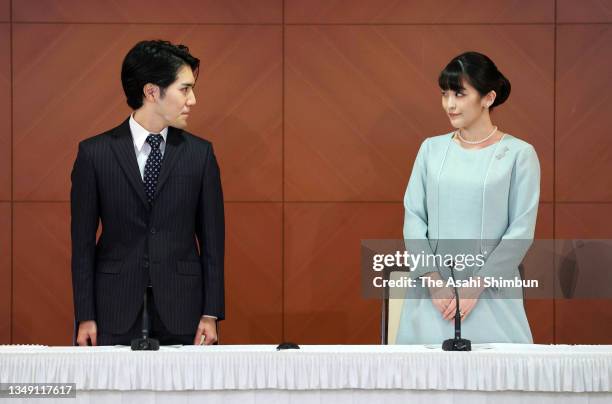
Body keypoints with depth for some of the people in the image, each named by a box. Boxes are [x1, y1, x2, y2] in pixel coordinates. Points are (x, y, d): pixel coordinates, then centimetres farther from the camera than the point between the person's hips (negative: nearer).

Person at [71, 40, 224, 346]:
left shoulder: (200, 153, 4)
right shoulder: (94, 153, 0)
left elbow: (212, 238, 5)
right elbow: (83, 240, 1)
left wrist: (211, 314, 0)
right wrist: (85, 317, -3)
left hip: (181, 316, 1)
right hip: (115, 314, -1)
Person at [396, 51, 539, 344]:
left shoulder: (518, 153, -1)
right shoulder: (432, 149, 9)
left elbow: (521, 231, -5)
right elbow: (413, 216, 5)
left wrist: (476, 286, -10)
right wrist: (434, 280, -7)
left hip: (491, 294, -3)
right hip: (432, 291, 3)